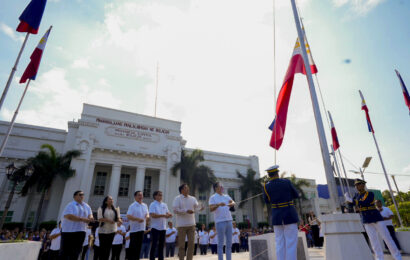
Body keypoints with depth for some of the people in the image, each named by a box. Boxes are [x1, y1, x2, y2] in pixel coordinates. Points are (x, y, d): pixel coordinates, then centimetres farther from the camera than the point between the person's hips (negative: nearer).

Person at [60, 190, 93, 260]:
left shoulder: (86, 206, 11)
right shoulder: (70, 205, -8)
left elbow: (90, 215, 5)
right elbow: (68, 216, -22)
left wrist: (90, 218, -21)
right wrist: (82, 219, -26)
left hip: (81, 231, 5)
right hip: (68, 231, -5)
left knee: (76, 251, 6)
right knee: (65, 251, 0)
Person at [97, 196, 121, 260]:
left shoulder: (115, 209, 8)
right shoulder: (101, 209, -3)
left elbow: (117, 218, 7)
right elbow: (100, 219, -12)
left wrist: (119, 220, -16)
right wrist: (108, 220, -24)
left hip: (112, 231, 3)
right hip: (103, 231, -3)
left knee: (109, 246, 7)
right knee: (102, 247, 2)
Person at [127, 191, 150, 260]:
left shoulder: (145, 205, 12)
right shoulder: (132, 206, -9)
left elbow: (147, 214, 17)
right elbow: (128, 216, -17)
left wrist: (147, 216, -7)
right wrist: (138, 219, -25)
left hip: (142, 228, 6)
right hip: (134, 229, -6)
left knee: (139, 245, 12)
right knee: (133, 246, -2)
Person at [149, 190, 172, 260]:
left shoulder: (164, 205, 13)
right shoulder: (153, 204, -6)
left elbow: (168, 213, 12)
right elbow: (152, 215, -17)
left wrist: (169, 215, -12)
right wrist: (163, 215, -21)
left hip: (163, 228, 6)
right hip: (155, 227, -6)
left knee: (161, 244, 12)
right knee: (154, 244, -3)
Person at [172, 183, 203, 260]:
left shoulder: (193, 198, 10)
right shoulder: (177, 198, -3)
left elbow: (196, 207, 0)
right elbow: (175, 210, -13)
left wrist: (200, 208, -23)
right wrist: (186, 211, -22)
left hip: (191, 224, 4)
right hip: (181, 225, -4)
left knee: (191, 243, 5)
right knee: (181, 244, 3)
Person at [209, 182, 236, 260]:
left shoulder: (226, 196, 17)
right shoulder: (213, 197, -1)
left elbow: (233, 202, 7)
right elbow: (211, 209, -12)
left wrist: (230, 204, -16)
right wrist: (218, 204, -29)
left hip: (229, 220, 6)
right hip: (220, 221, -6)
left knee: (229, 243, 10)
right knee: (221, 243, -2)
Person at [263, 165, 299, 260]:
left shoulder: (266, 186, -2)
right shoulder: (286, 182, -7)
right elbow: (296, 195, 6)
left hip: (276, 217, 3)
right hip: (289, 216, -2)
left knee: (280, 244, 10)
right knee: (291, 244, 3)